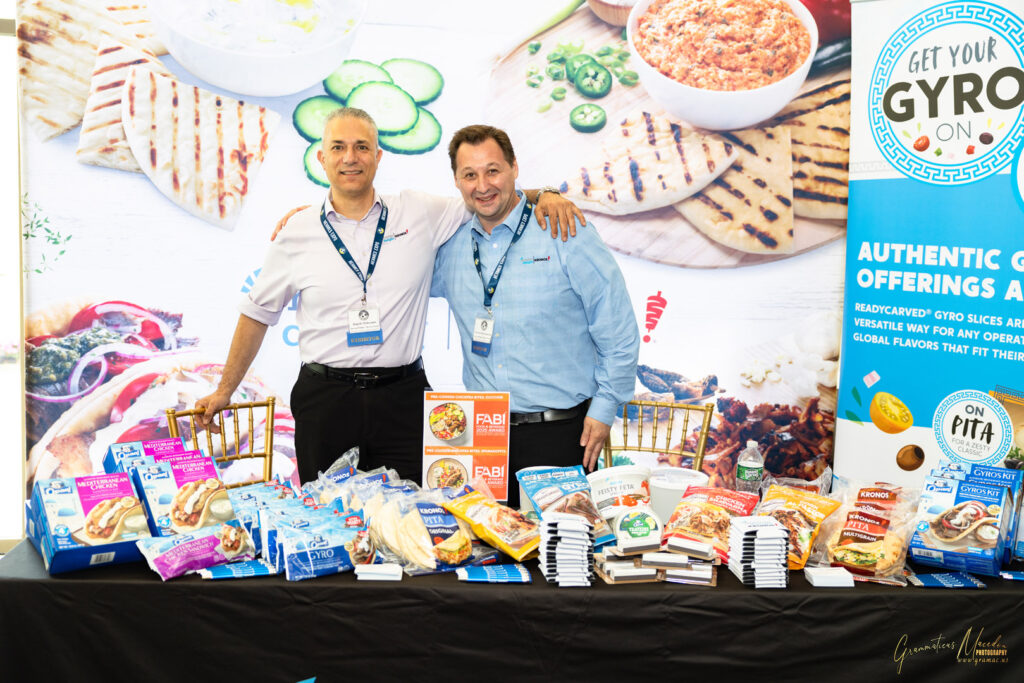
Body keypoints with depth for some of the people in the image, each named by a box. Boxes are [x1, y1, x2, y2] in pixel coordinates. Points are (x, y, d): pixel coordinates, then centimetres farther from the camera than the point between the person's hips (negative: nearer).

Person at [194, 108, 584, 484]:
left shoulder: (420, 213, 4)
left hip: (402, 398, 0)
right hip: (324, 399, 0)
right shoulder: (297, 233, 5)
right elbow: (258, 313, 14)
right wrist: (224, 391, 16)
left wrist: (540, 196, -5)